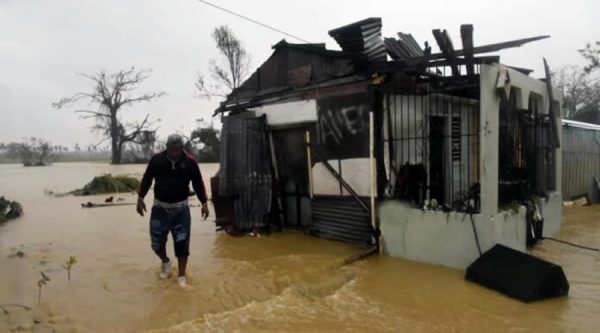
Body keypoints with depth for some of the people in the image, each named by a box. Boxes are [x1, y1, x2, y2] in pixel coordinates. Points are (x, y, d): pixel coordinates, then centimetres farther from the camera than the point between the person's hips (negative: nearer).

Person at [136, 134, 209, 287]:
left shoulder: (190, 162, -7)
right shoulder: (156, 160, -6)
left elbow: (198, 183, 0)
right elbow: (146, 179, 4)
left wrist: (204, 203, -4)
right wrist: (140, 198, -3)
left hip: (181, 208, -1)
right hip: (160, 207, 1)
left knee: (182, 243, -1)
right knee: (157, 241, 5)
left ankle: (181, 276, 13)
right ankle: (165, 262, 37)